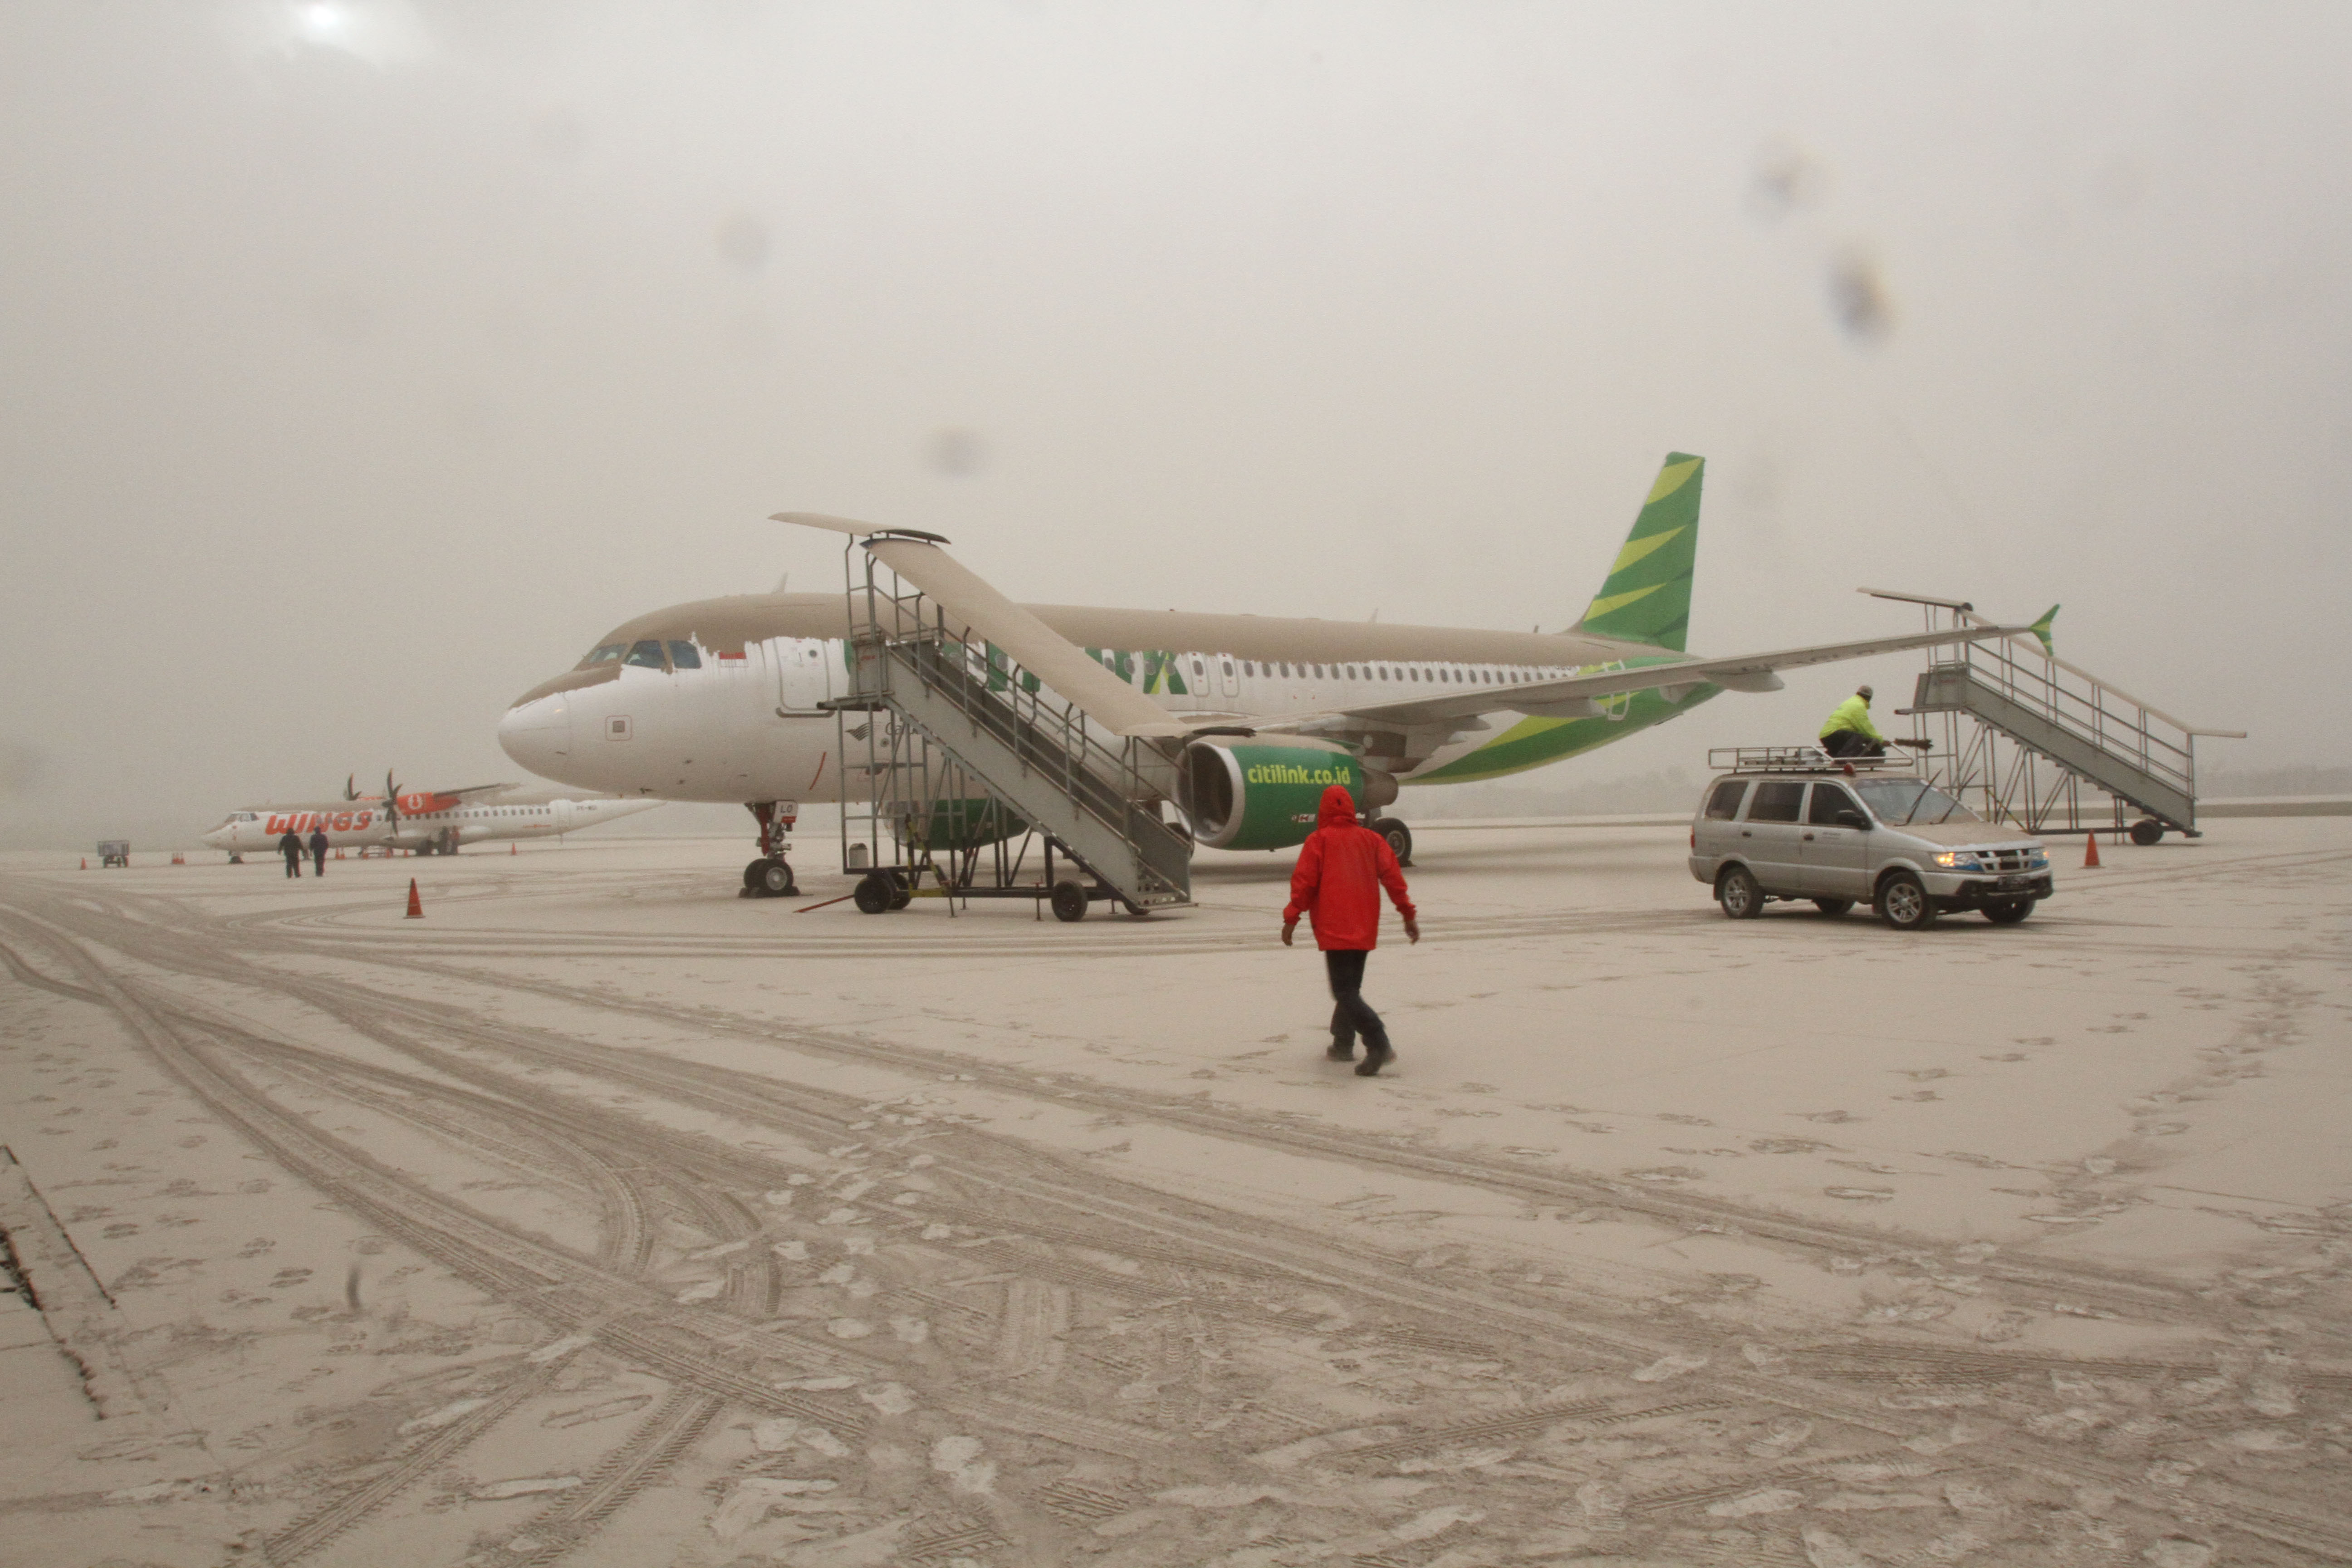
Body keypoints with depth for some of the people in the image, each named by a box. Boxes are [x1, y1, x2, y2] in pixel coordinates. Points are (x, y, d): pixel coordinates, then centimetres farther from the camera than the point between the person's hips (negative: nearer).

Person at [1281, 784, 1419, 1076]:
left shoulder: (1318, 840, -2)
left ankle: (1378, 1044, -26)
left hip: (1334, 929, -6)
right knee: (1351, 986, 21)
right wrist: (1408, 914, 7)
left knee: (1344, 992, -9)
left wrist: (1291, 919, -2)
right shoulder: (1371, 839, 11)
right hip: (1365, 929, 6)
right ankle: (1343, 1044, 24)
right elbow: (1392, 876, 5)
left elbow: (1304, 881, -7)